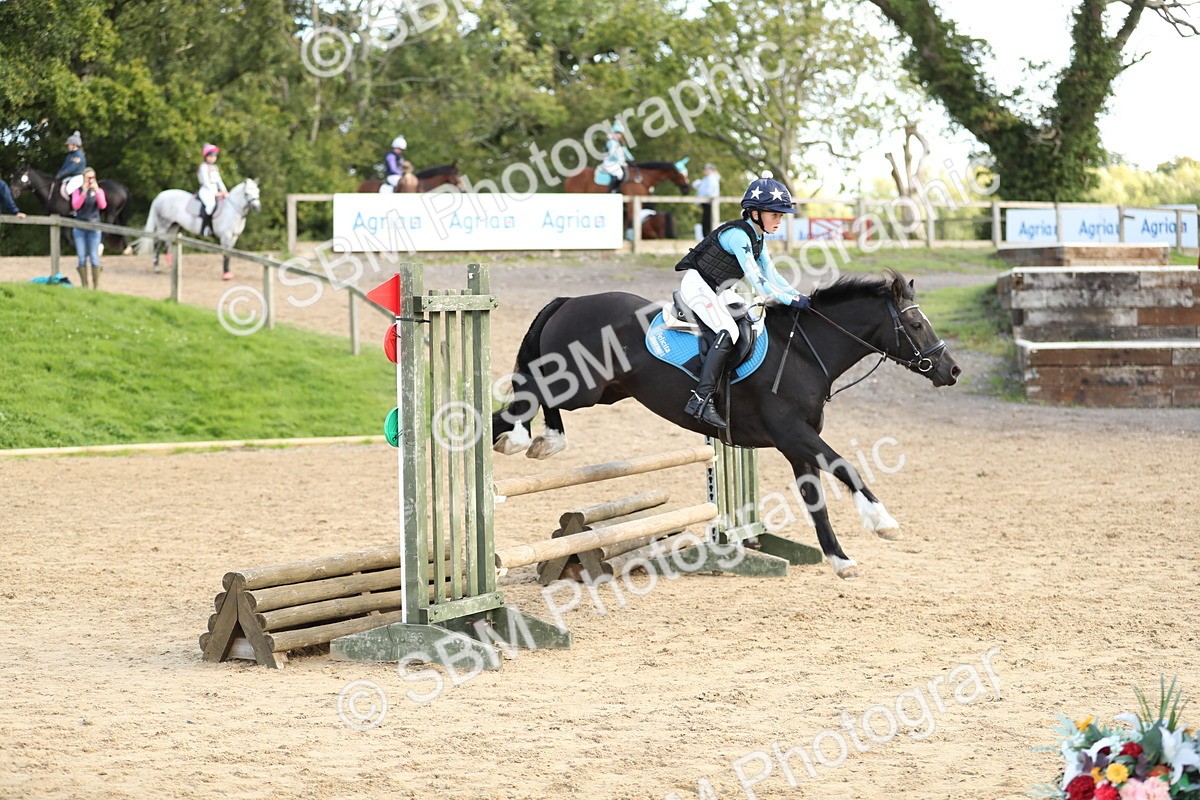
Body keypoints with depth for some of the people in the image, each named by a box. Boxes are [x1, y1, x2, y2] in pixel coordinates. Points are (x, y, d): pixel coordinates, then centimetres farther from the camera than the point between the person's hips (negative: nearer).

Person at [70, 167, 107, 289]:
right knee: (82, 258, 2)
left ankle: (96, 286, 0)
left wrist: (97, 191, -20)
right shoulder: (78, 191, 4)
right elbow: (75, 206, -12)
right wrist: (84, 192, -21)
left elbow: (103, 206, -11)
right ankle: (84, 285, 8)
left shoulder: (98, 191, 5)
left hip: (94, 227, -1)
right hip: (80, 227, 1)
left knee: (94, 257, -4)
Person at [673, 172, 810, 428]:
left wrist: (800, 297, 0)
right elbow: (757, 282, -25)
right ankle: (701, 399, -38)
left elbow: (772, 277, 13)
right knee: (728, 331, -29)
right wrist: (790, 300, -23)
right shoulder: (738, 235, -20)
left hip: (712, 292, 11)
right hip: (697, 284, -11)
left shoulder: (757, 239, 11)